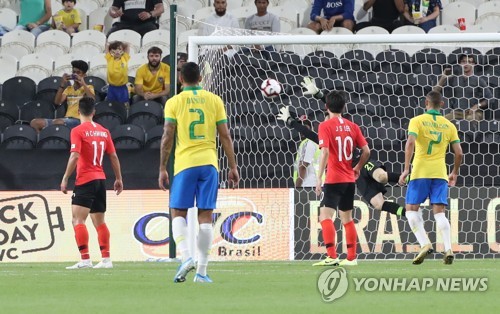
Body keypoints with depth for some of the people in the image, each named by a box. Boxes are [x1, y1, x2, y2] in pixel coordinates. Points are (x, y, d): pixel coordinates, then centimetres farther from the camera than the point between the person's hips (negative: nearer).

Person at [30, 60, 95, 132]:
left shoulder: (88, 88, 10)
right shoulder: (69, 89, 23)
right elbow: (57, 102, 7)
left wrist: (83, 84, -11)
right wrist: (62, 85, -2)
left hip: (79, 120, -6)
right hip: (67, 119, 6)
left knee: (57, 123, -39)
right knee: (35, 123, -11)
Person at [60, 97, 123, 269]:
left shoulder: (78, 131, -8)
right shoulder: (104, 131, 10)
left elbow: (74, 156, -17)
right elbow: (114, 156, 12)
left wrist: (65, 179, -12)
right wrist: (118, 179, 19)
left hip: (85, 180, -7)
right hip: (100, 179, 7)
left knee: (78, 220, -9)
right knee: (99, 221, 14)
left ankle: (85, 259, -20)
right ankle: (106, 259, 12)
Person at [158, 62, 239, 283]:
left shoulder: (174, 102, 2)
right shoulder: (214, 100, 7)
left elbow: (167, 138, -3)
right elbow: (225, 136, 5)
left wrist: (162, 169, 2)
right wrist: (233, 167, 10)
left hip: (185, 164, -2)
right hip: (209, 163, 2)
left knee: (178, 213, 6)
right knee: (205, 215, 2)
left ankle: (186, 257, -16)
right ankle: (202, 271, 0)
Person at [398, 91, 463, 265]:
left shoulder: (417, 121, 0)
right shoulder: (449, 125, 11)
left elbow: (410, 143, -15)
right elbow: (459, 153, 8)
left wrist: (406, 169, -16)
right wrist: (455, 173, 23)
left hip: (420, 172, -3)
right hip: (440, 172, 3)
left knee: (411, 209, 5)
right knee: (439, 212, 4)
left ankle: (424, 243, -14)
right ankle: (448, 249, -14)